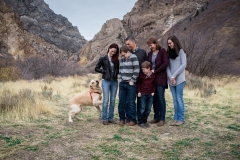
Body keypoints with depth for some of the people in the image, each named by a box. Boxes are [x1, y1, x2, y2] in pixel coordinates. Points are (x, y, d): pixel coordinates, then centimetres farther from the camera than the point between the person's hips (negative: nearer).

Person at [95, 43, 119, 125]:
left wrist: (116, 72, -4)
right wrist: (104, 71, -8)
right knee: (106, 100, -4)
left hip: (114, 81, 3)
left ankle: (111, 118, 15)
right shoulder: (103, 59, 0)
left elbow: (119, 69, 16)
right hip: (106, 81, -3)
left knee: (113, 100, 6)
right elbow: (96, 68, 1)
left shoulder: (116, 60, 8)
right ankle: (104, 118, 4)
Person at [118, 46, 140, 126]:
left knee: (131, 102, -1)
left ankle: (133, 120, 11)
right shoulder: (122, 59, 14)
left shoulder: (133, 58, -7)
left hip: (131, 84, -6)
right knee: (121, 102, 7)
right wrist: (120, 79, 10)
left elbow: (136, 70, -12)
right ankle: (122, 119, 18)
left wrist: (132, 80, -12)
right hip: (122, 83, 6)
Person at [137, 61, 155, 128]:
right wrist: (139, 92, 0)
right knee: (142, 109, -3)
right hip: (142, 94, -2)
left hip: (150, 94, 2)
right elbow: (138, 83, 7)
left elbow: (154, 84, 10)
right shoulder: (141, 74, -1)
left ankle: (145, 121, 18)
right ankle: (141, 122, 6)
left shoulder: (153, 75, 1)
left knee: (148, 109, 6)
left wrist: (153, 92, 2)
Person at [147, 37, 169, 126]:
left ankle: (162, 118, 2)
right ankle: (156, 117, 18)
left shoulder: (162, 51, -4)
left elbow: (166, 63, -12)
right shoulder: (150, 53, 13)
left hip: (160, 78, -6)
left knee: (160, 98, -5)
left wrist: (155, 71, -12)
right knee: (154, 98, 8)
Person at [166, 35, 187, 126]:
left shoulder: (180, 51, 2)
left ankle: (181, 119, 2)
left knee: (179, 98, -5)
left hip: (179, 79, -4)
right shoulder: (169, 53, 15)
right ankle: (176, 118, 9)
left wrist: (174, 76, -12)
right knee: (175, 99, 5)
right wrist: (170, 77, -7)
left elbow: (183, 65, -8)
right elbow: (167, 66, 8)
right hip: (171, 80, 4)